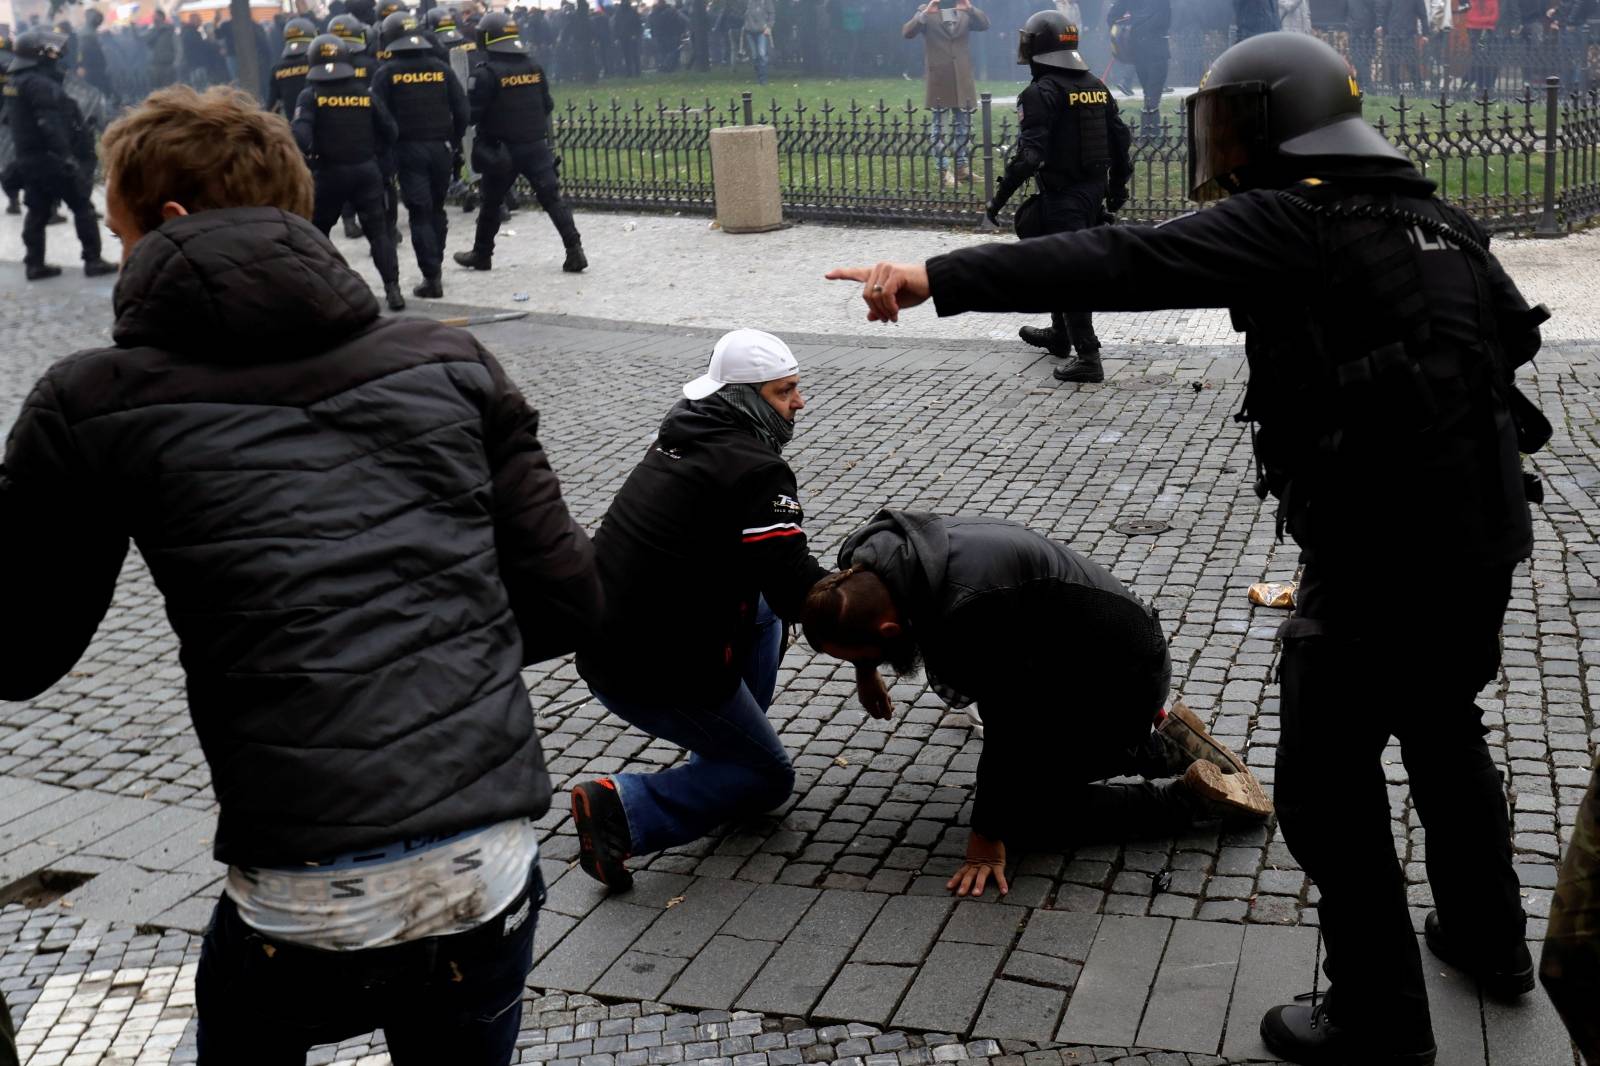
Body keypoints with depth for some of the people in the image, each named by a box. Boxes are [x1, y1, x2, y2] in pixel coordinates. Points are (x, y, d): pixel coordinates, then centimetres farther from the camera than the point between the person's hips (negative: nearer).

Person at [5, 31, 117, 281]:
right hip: (51, 158, -9)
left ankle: (34, 263, 12)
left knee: (38, 210, 12)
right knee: (83, 207, 0)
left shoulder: (13, 83, 13)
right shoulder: (40, 84, -19)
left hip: (28, 158, 9)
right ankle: (93, 260, 1)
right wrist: (66, 156, -27)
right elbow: (51, 125, -26)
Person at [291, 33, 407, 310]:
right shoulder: (364, 92, 2)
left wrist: (312, 154, -4)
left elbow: (300, 134, -20)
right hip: (366, 170, 2)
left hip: (329, 172, -2)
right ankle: (392, 289, -8)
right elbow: (389, 130, 3)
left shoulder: (311, 95, -7)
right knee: (378, 230, 3)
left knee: (317, 231, 16)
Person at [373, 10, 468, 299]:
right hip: (441, 147, 3)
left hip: (409, 149, -3)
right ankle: (435, 266, 27)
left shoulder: (387, 73, -5)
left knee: (419, 213, -2)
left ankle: (432, 277, -8)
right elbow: (462, 111, 2)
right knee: (437, 208, 18)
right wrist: (454, 143, 13)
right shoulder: (441, 68, 3)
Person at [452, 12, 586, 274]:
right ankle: (575, 251, -9)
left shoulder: (486, 73, -13)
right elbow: (548, 106, 11)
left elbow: (472, 113, -13)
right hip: (536, 145, 4)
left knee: (491, 202, 12)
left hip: (501, 149, -4)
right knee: (552, 198, 1)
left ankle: (481, 254, 25)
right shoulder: (533, 68, 5)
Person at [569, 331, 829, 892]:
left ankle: (725, 744, 25)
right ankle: (623, 808, -7)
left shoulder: (686, 436, 10)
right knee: (767, 777, 10)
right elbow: (796, 593, -21)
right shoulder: (757, 473, -19)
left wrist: (829, 581, 12)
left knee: (761, 606, 25)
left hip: (602, 640, 9)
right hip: (655, 672, -9)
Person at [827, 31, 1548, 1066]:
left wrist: (939, 277, -30)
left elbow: (1123, 263, -26)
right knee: (1446, 731, 29)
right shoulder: (1442, 218, 10)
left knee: (1328, 785, 7)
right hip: (1485, 534, 9)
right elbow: (1514, 333, 23)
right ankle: (1491, 939, 47)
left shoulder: (1290, 221, -15)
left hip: (1381, 554, -9)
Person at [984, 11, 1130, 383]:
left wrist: (998, 200, -18)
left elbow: (1028, 154, -22)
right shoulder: (1096, 86, 9)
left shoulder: (1041, 93, -15)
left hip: (1062, 196, -8)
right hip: (1095, 192, 8)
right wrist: (1118, 187, 24)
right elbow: (1121, 140, 13)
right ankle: (1060, 335, 40)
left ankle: (1087, 357, -8)